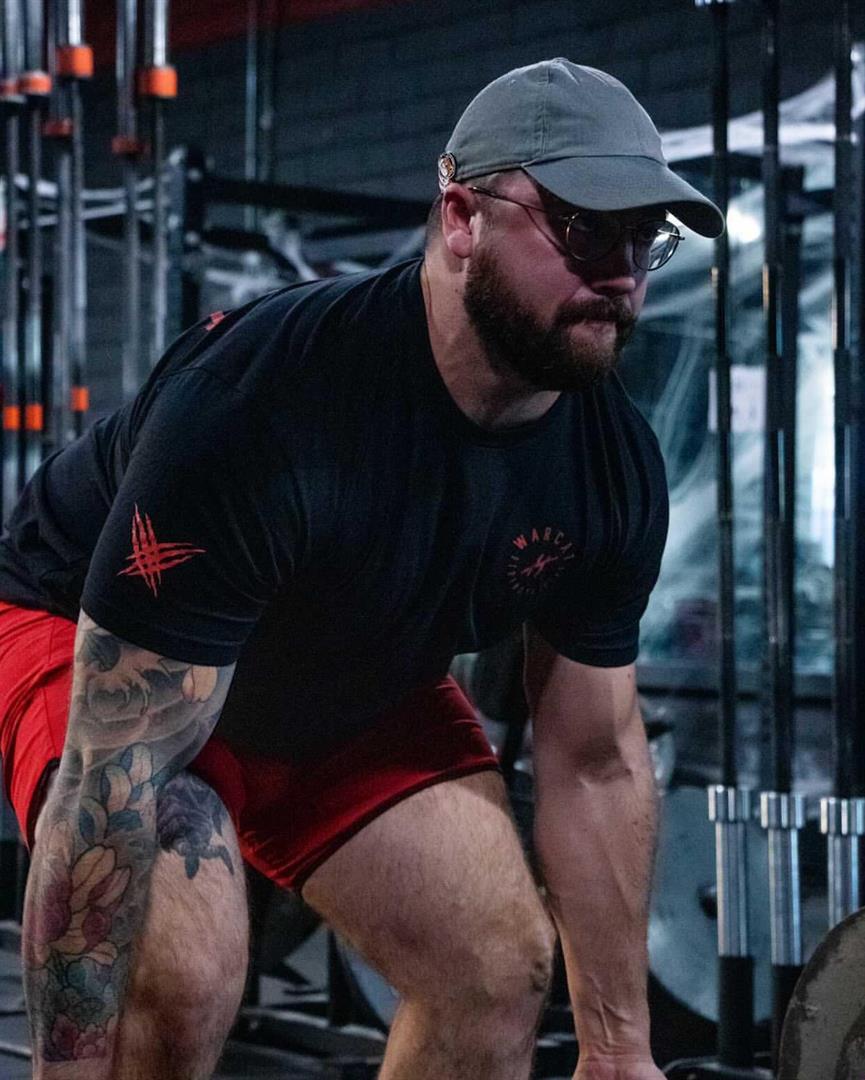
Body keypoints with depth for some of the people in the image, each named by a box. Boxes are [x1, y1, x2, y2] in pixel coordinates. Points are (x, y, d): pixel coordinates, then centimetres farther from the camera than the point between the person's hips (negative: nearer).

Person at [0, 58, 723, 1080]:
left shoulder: (614, 467, -17)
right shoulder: (257, 404, -38)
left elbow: (595, 761, -4)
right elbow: (118, 780, -36)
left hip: (355, 680, 7)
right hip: (97, 647, -6)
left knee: (501, 966, -4)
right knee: (183, 974, -30)